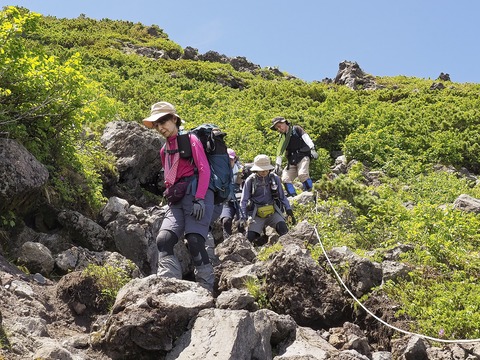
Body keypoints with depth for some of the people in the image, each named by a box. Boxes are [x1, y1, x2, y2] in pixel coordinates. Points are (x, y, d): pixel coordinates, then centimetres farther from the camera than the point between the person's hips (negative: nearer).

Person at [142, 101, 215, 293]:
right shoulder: (164, 150, 24)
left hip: (197, 195, -7)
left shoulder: (190, 140, 5)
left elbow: (204, 170, -6)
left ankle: (206, 289, -13)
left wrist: (199, 199, -16)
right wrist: (169, 196, 19)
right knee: (164, 240, -14)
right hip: (176, 201, 7)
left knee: (195, 242, -20)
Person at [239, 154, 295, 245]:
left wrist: (289, 211, 3)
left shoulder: (274, 178, 3)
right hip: (256, 215, 0)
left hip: (273, 212, 0)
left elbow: (282, 197, 13)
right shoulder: (250, 181, -2)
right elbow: (243, 201, 2)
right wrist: (243, 218, -8)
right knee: (251, 237, -20)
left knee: (282, 227, -30)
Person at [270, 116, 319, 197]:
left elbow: (306, 138, -11)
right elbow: (279, 152, 18)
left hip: (303, 157, -6)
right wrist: (277, 165, 11)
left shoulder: (296, 129, 1)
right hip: (292, 161, 6)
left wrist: (312, 149, -25)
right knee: (285, 179, -7)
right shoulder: (282, 138, 17)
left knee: (302, 174, -30)